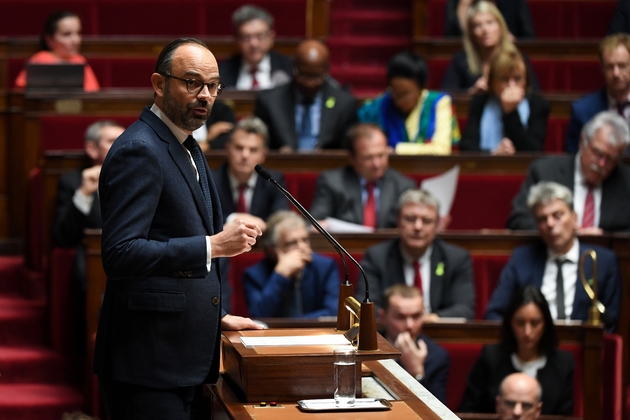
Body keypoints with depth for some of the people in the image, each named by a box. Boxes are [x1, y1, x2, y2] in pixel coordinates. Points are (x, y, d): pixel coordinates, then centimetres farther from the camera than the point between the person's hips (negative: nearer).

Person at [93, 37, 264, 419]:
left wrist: (216, 316, 23)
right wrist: (212, 245, -23)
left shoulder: (187, 148, 17)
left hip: (184, 357, 10)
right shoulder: (139, 151, -14)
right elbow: (120, 254, -23)